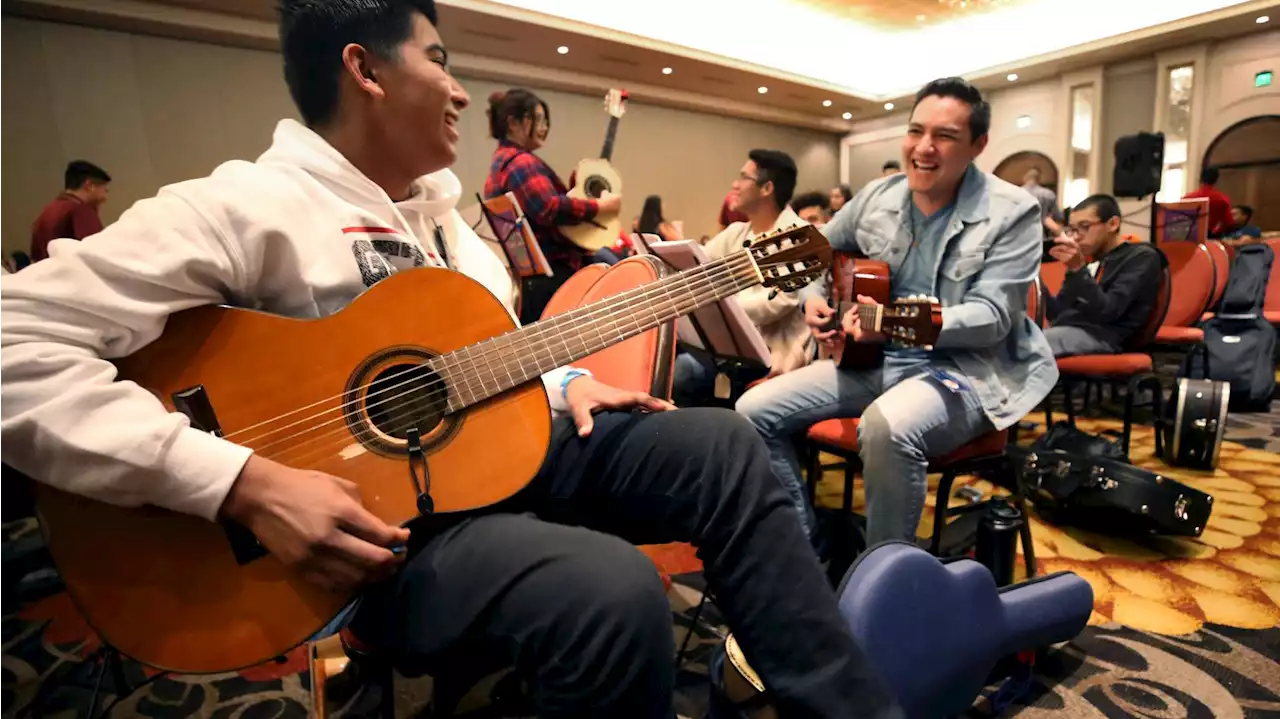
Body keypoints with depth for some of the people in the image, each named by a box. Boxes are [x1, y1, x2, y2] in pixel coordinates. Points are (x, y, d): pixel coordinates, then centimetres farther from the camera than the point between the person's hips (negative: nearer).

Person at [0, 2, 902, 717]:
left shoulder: (441, 212, 15)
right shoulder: (244, 207, -11)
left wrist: (563, 383, 3)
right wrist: (248, 483, -26)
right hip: (383, 516, -7)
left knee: (720, 443, -6)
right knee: (615, 593, -34)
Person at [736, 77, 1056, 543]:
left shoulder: (1013, 213, -7)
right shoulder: (876, 196, 6)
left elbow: (992, 316, -16)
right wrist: (813, 297, -3)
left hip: (966, 368, -5)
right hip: (871, 359, 6)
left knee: (888, 426, -40)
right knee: (755, 411, -10)